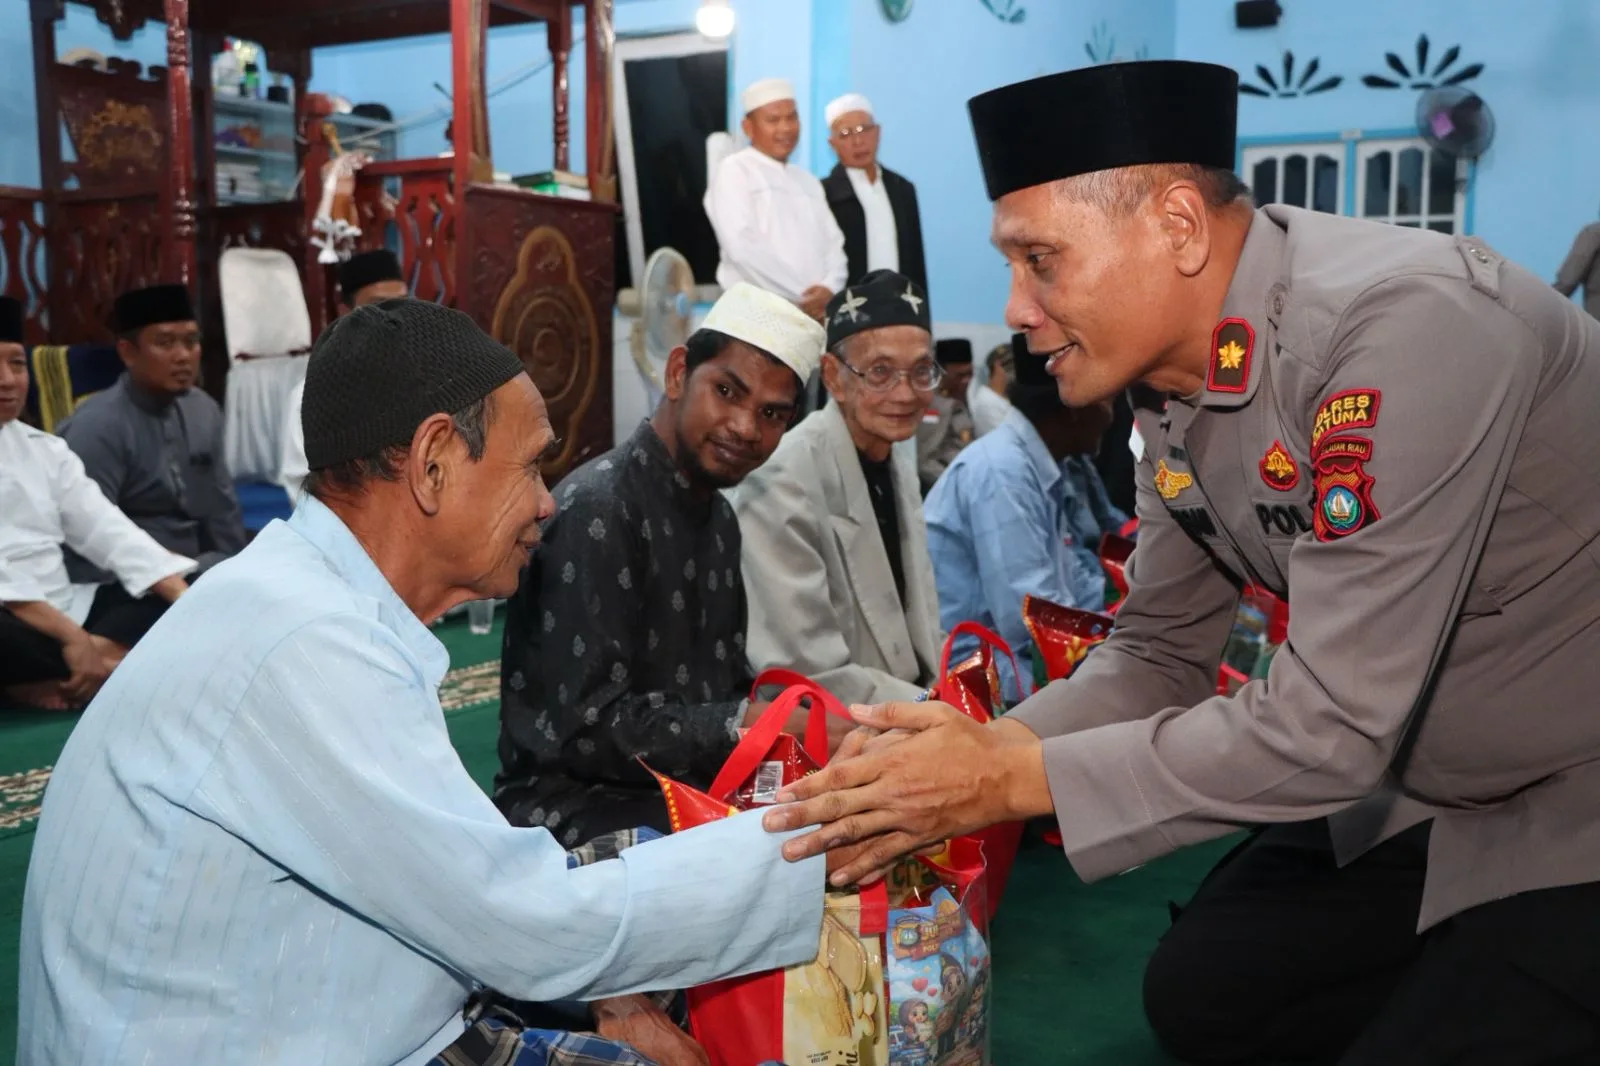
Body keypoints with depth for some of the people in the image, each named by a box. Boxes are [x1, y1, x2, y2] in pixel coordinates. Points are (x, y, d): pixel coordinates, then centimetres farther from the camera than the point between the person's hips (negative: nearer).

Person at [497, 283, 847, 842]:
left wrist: (803, 721, -6)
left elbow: (724, 683, 12)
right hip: (579, 815, -8)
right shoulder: (596, 510, -17)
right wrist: (755, 723, -21)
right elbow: (584, 728, -21)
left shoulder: (718, 517, 11)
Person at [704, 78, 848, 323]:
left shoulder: (808, 181, 23)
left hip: (817, 313, 6)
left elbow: (833, 242, 14)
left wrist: (829, 289, -8)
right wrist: (802, 295, -10)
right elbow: (741, 245, -12)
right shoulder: (734, 171, 1)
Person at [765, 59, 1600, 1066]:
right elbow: (1159, 655, 1)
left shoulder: (1409, 326, -31)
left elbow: (1331, 725, -32)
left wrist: (1013, 782, -26)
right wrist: (982, 749, -16)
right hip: (1417, 786, 7)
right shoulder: (1179, 384, -6)